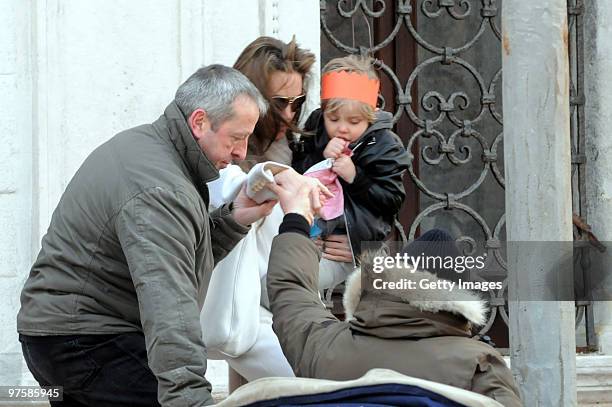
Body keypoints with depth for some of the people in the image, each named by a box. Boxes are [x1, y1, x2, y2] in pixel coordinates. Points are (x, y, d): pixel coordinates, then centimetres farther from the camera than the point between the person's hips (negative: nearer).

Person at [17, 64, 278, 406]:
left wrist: (234, 218, -2)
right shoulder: (161, 192, -25)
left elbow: (180, 253, 14)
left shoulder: (141, 143, 9)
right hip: (89, 345, -11)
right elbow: (169, 309, -37)